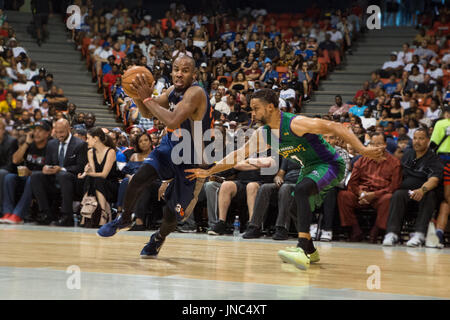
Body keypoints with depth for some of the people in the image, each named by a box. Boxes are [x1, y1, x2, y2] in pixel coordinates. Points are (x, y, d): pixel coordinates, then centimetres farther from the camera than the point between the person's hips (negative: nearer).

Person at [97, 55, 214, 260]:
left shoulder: (195, 93, -27)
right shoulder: (173, 90, -1)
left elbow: (173, 121, -40)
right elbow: (147, 114, 7)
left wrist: (147, 98, -33)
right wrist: (139, 96, -14)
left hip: (192, 160, -6)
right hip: (170, 147, 6)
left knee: (172, 215, 1)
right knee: (138, 179, -19)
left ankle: (159, 237, 36)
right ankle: (124, 219, 8)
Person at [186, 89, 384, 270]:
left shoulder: (295, 124, -24)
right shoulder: (263, 134, 0)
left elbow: (334, 127, -28)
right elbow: (239, 154, 10)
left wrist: (362, 149, -36)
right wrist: (209, 172, 9)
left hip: (330, 165, -9)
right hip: (310, 168, 9)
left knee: (301, 190, -32)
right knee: (296, 209, 12)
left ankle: (302, 250, -40)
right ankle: (310, 252, 34)